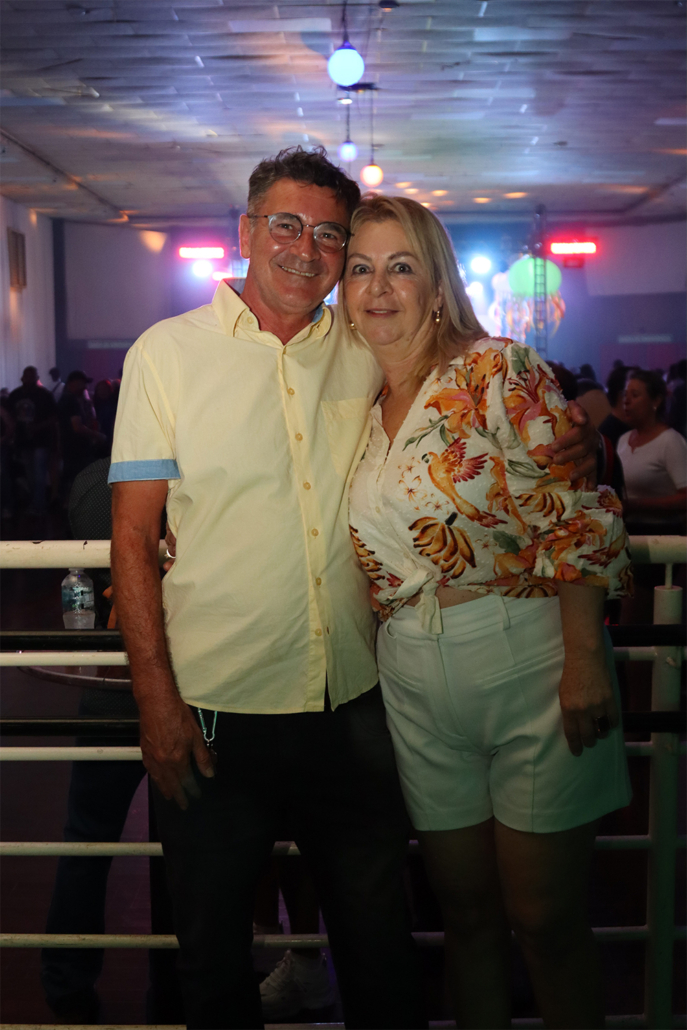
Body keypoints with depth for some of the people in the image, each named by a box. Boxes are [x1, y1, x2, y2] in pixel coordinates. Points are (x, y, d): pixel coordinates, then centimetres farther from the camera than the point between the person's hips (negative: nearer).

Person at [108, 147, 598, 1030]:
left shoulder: (369, 354, 6)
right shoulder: (167, 352, -2)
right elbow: (133, 538, -4)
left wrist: (556, 448, 0)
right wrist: (156, 700, -11)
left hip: (353, 708, 3)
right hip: (214, 715, -2)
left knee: (378, 945, 16)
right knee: (214, 957, 14)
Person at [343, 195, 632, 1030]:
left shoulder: (497, 373, -7)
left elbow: (581, 514, -12)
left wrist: (585, 657, -19)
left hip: (527, 664, -5)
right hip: (416, 686, 5)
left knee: (544, 919, 4)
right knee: (466, 911, 15)